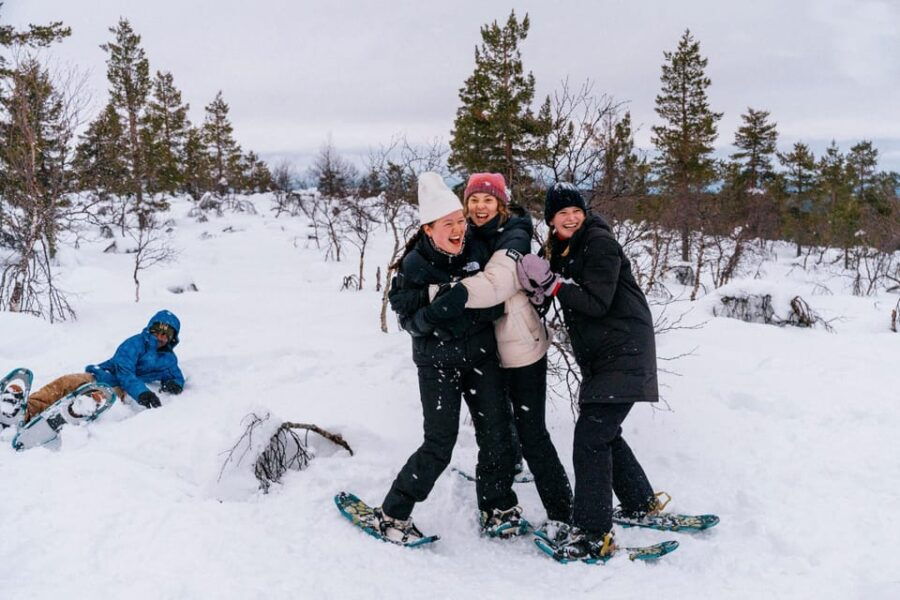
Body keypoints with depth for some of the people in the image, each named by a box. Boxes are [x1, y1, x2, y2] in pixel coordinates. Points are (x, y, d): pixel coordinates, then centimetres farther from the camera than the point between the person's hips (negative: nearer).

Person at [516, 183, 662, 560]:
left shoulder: (599, 243, -13)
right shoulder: (557, 251, 11)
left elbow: (596, 302, -21)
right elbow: (542, 294, 5)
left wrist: (551, 282, -23)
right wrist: (537, 286, -16)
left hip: (623, 354, -9)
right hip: (598, 357, 9)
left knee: (590, 437, -12)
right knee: (603, 433, 18)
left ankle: (593, 535, -6)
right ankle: (641, 504, 36)